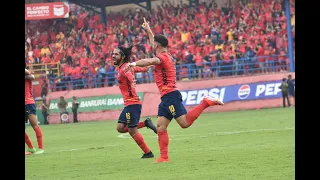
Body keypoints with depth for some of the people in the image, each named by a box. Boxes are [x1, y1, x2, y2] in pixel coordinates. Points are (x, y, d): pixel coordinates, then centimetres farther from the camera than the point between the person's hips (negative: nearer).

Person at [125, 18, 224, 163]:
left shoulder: (162, 57, -9)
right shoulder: (166, 56, 19)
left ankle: (206, 102, -9)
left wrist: (133, 63, -43)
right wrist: (148, 31, 49)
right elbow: (155, 44, 40)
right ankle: (164, 157, -1)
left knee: (185, 123, -17)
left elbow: (150, 61, -33)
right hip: (166, 97, 10)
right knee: (161, 127, 3)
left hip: (170, 95, -10)